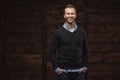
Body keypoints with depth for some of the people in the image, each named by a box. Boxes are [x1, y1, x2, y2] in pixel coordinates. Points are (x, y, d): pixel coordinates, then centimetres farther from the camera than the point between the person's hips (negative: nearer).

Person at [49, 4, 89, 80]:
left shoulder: (82, 32, 6)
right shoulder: (58, 32, -2)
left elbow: (85, 51, 12)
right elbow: (52, 52, -2)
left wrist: (85, 66, 3)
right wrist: (56, 68, -8)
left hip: (78, 71, 2)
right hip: (63, 71, -2)